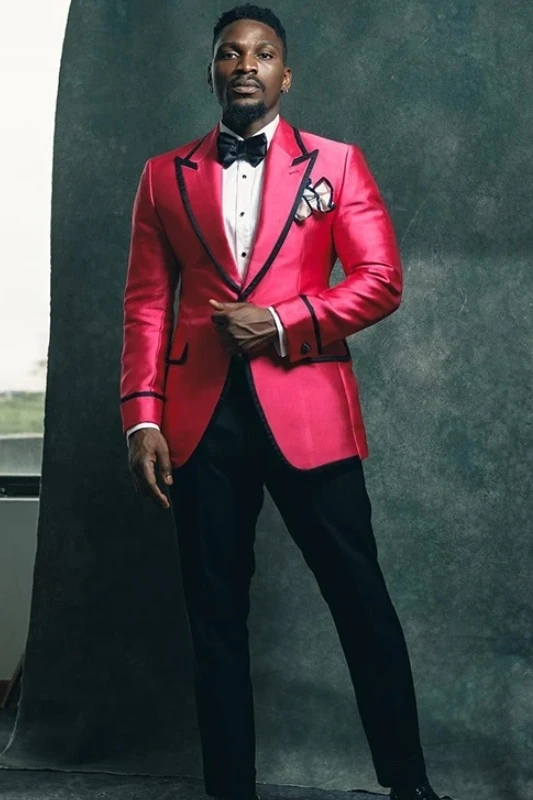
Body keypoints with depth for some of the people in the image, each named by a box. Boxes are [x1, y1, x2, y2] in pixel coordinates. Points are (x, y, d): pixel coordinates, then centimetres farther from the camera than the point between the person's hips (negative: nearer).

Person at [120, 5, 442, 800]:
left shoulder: (336, 164, 9)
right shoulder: (164, 176, 13)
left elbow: (381, 279, 2)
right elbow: (147, 304, 8)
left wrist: (280, 323, -11)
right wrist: (142, 418, -3)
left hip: (307, 410, -2)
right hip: (201, 419, 2)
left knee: (362, 602, 0)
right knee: (215, 613, 6)